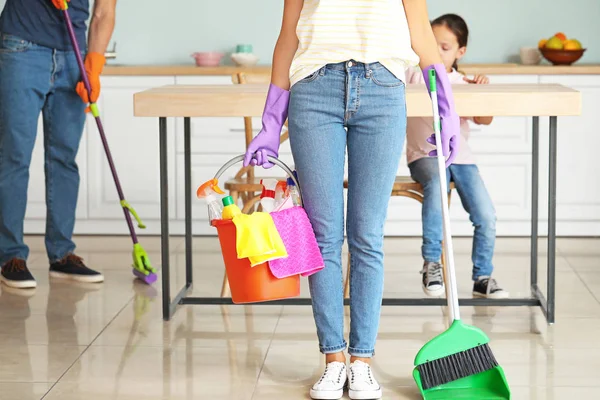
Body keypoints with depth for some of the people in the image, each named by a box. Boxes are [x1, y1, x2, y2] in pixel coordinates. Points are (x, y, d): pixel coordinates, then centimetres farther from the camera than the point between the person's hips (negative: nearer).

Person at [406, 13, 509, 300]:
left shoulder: (462, 83, 9)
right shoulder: (414, 74, 4)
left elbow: (484, 119, -2)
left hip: (460, 158, 3)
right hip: (424, 156, -3)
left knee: (486, 217, -12)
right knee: (435, 182, -38)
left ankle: (482, 277, 9)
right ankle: (431, 263, -29)